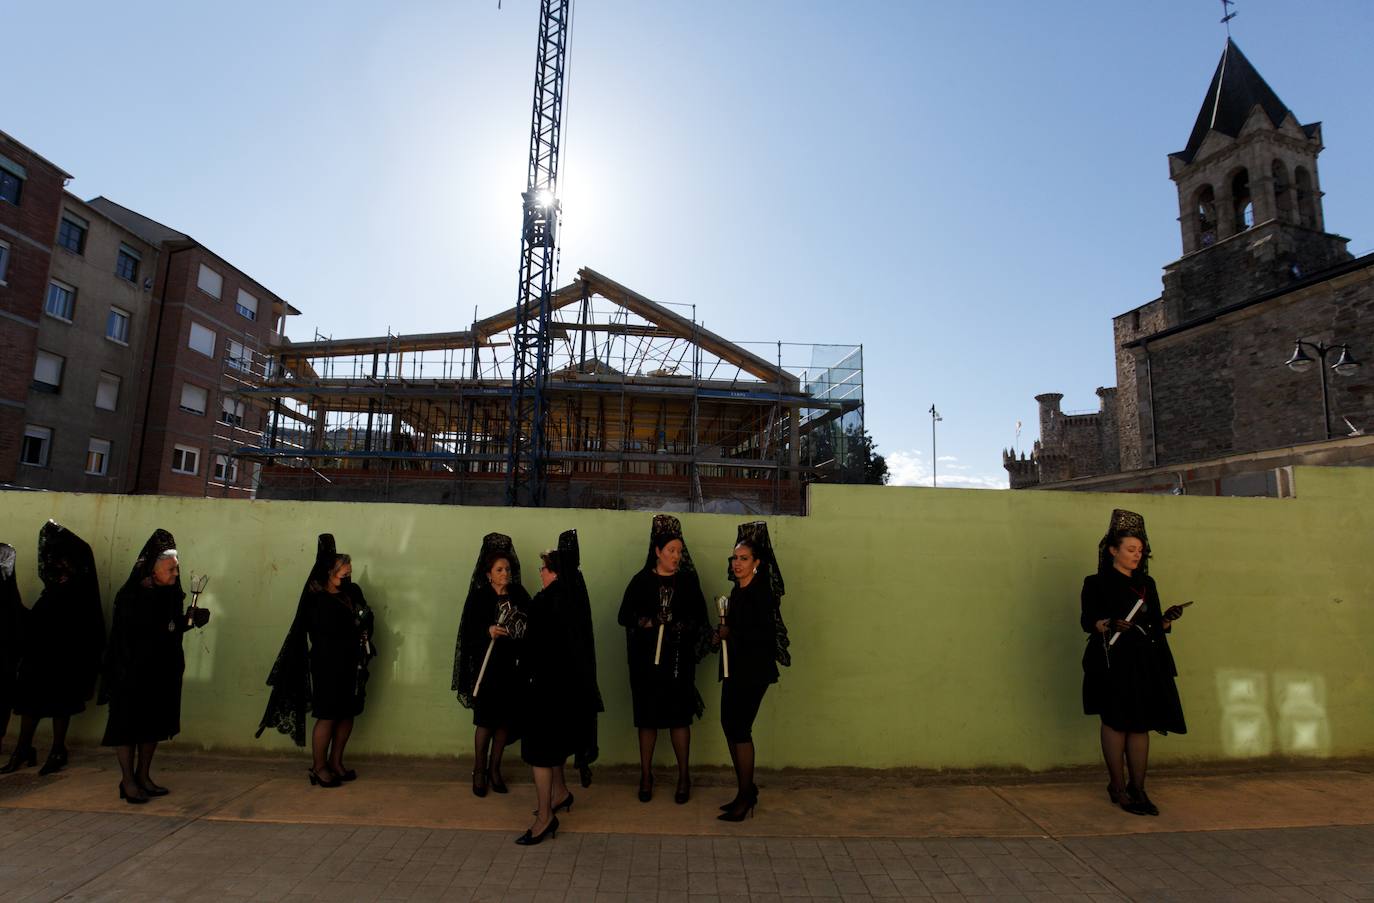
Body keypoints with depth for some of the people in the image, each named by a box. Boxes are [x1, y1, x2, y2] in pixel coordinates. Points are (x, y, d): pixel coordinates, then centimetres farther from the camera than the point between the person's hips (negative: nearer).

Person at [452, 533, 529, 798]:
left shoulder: (520, 596, 3)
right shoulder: (478, 597, -3)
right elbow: (468, 631, -7)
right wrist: (488, 631, -23)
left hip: (512, 668, 3)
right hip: (487, 667, -3)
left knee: (505, 719, 8)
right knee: (485, 720, 2)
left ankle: (494, 769, 25)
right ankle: (478, 771, 21)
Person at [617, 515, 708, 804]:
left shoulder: (688, 580, 3)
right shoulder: (641, 581, 1)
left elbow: (700, 616, 2)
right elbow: (625, 616, 0)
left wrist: (683, 626, -17)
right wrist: (647, 622, -17)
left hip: (679, 661, 0)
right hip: (646, 661, 0)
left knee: (679, 717, 2)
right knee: (647, 717, 7)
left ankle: (684, 777, 17)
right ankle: (646, 775, 21)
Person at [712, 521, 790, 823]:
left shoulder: (761, 593, -15)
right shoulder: (738, 590, 10)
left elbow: (764, 634, -23)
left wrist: (730, 633, -14)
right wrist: (721, 636, -2)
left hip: (754, 670, -8)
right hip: (735, 668, 8)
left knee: (739, 729, -2)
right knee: (730, 725, 11)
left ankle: (746, 796, 12)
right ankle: (746, 789, 26)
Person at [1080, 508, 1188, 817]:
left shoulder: (1147, 583, 18)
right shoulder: (1096, 583, 0)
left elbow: (1156, 625, 18)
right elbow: (1087, 621, -7)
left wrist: (1167, 618, -3)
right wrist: (1109, 624, -25)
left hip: (1146, 662, 6)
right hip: (1112, 661, -5)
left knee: (1141, 725, 5)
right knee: (1115, 722, -1)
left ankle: (1138, 789, 13)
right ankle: (1117, 788, 8)